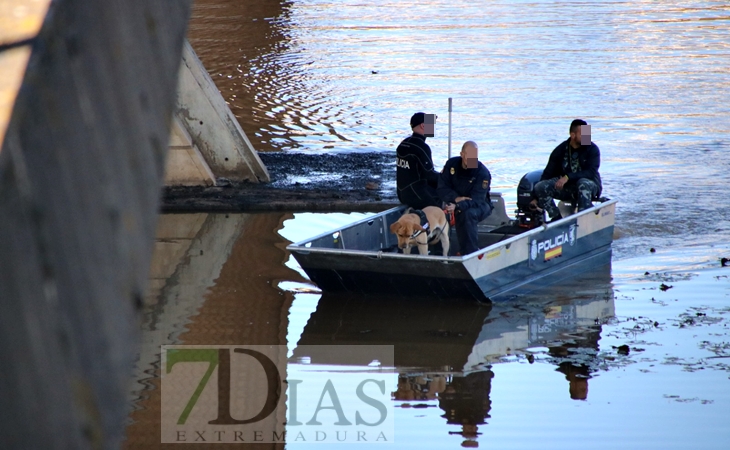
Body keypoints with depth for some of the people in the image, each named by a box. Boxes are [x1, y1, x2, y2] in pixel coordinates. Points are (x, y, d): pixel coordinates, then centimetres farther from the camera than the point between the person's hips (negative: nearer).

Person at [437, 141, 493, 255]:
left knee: (467, 214, -37)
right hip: (455, 204, 5)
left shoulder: (483, 173, -19)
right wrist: (456, 198, -28)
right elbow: (442, 188, -7)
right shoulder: (452, 164, -5)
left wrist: (458, 206, -44)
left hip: (480, 206, -5)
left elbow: (476, 200, -27)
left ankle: (469, 252, -36)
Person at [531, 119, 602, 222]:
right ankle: (556, 218, -13)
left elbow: (591, 173, -20)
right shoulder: (560, 150, 0)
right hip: (567, 188, 3)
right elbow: (548, 173, 0)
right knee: (540, 187, -19)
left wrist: (568, 177, -32)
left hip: (590, 186, -3)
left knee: (583, 183, -39)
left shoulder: (592, 149, -7)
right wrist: (536, 198, -7)